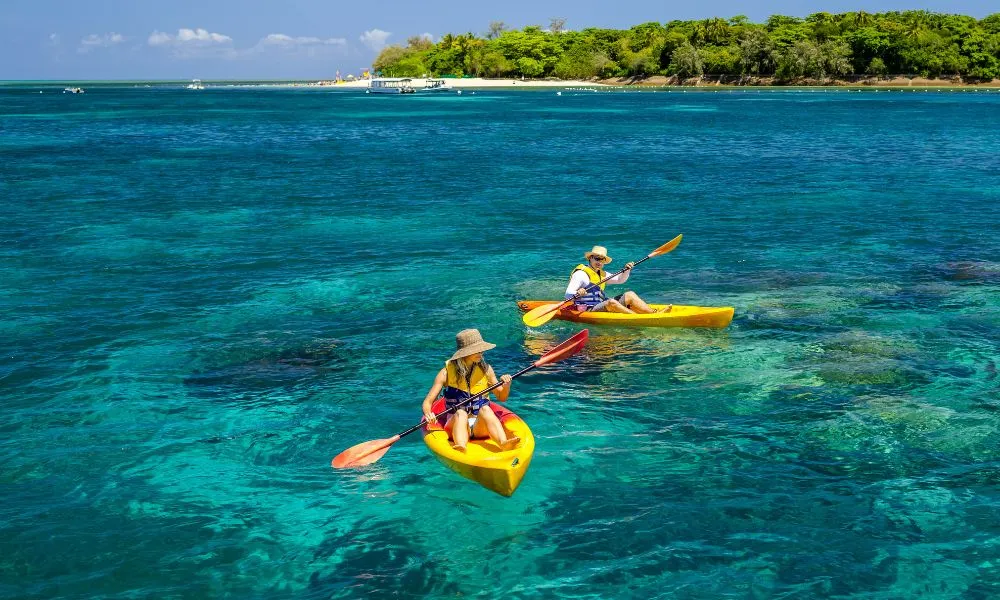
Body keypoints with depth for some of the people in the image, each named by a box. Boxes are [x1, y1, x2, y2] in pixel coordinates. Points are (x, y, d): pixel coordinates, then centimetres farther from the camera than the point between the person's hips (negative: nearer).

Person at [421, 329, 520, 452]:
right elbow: (428, 402, -4)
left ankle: (503, 443, -56)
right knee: (460, 413, -33)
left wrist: (506, 386, -6)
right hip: (456, 424, -1)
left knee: (485, 409, -30)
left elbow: (501, 398, 16)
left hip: (480, 425, 1)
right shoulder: (447, 372, -2)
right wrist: (428, 414, -27)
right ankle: (460, 448, -61)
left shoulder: (485, 369, 7)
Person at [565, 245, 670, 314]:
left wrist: (626, 270, 5)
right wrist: (577, 294, -40)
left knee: (629, 295, 0)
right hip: (589, 310, -9)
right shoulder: (581, 274, -9)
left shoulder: (602, 274, 19)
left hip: (602, 306, 9)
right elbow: (568, 294, -18)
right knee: (611, 302, -34)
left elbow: (620, 280, 25)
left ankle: (654, 313, -16)